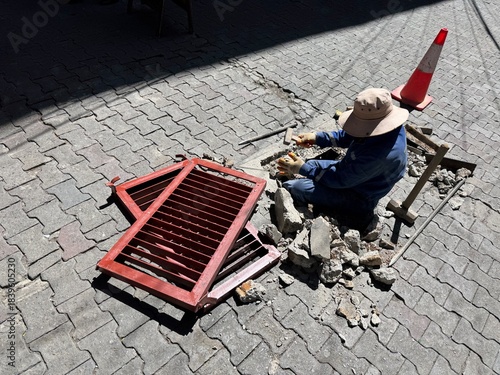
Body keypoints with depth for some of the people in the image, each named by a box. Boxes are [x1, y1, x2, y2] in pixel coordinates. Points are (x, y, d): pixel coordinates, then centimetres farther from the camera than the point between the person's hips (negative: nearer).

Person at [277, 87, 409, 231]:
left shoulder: (379, 154, -39)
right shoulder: (385, 125, -13)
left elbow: (341, 179, -28)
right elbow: (348, 136, 3)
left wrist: (302, 169, -22)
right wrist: (317, 137, -8)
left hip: (359, 196, -9)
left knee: (290, 187, -17)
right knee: (311, 165, 18)